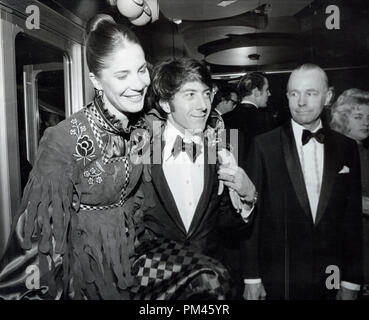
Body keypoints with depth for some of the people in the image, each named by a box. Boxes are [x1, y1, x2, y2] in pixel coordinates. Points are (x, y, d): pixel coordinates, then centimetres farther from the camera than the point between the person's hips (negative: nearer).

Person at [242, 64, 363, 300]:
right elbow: (251, 213, -8)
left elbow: (353, 217, 3)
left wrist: (352, 282, 3)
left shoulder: (347, 148, 0)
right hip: (276, 279, -2)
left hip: (330, 280, 3)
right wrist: (252, 278, -7)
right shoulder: (264, 145, -9)